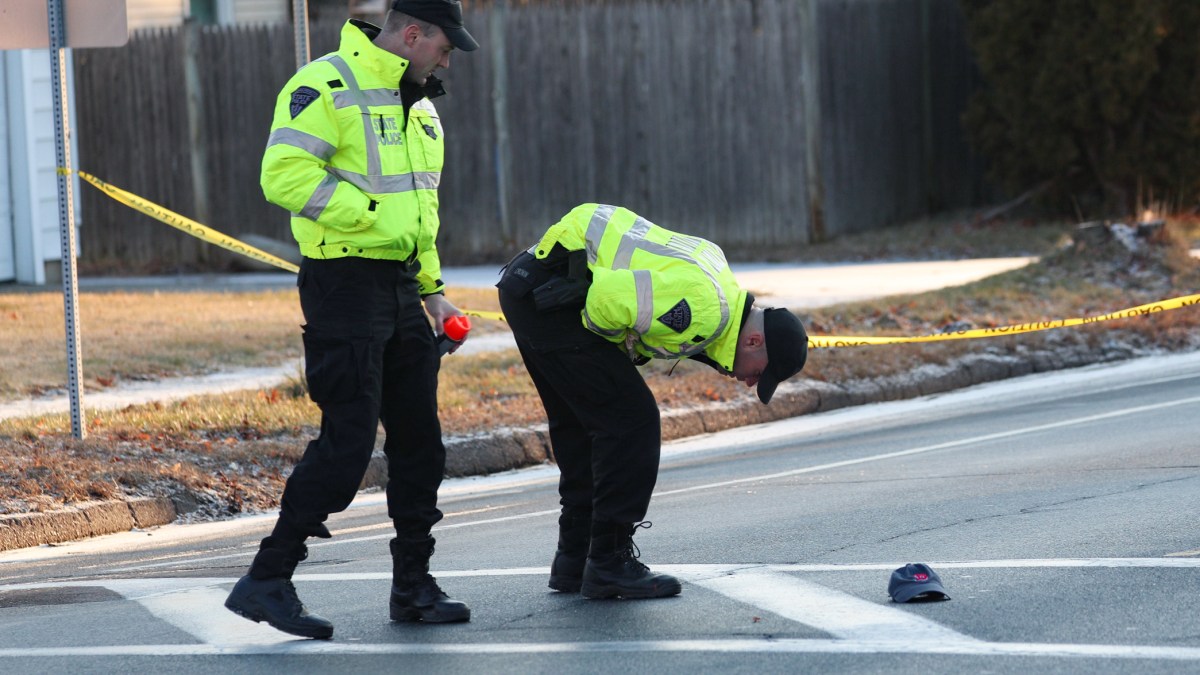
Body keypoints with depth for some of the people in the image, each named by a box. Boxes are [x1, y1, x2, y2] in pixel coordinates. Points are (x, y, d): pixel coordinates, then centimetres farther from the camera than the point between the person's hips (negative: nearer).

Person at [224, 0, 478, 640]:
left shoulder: (418, 106, 18)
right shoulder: (326, 87, -12)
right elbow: (284, 175, -23)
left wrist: (432, 290, 21)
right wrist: (372, 212, -21)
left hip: (400, 287, 9)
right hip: (344, 283, -9)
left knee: (418, 441, 10)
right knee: (347, 442, -12)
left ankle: (413, 587, 20)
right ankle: (265, 581, -6)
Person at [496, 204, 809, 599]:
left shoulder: (716, 280, 13)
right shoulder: (705, 310, -19)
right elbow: (609, 298, -24)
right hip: (546, 292, -10)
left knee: (580, 426, 18)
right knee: (631, 421, -6)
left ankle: (575, 560, 25)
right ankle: (609, 564, -2)